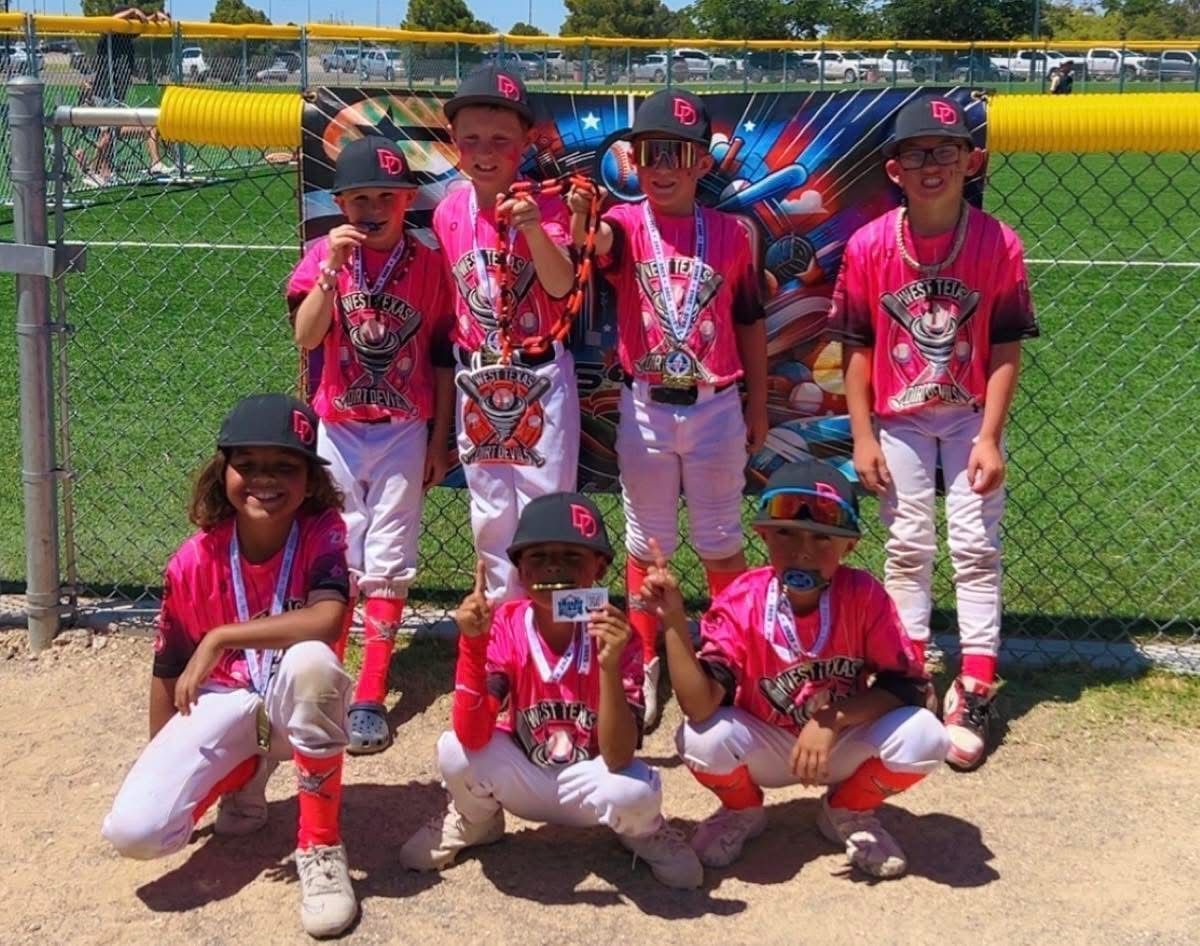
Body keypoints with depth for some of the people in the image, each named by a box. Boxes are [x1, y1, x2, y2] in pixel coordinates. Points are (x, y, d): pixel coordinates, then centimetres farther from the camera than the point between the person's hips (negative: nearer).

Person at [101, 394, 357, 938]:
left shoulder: (324, 533, -16)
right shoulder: (194, 562, -11)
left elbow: (326, 621, -36)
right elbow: (169, 669, 1)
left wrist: (219, 638, -33)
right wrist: (161, 763, 6)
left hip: (296, 706, -2)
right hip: (223, 704, 2)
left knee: (309, 660, -40)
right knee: (133, 831, -20)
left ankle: (320, 848, -22)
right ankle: (244, 778, 15)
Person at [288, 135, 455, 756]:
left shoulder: (428, 264, -3)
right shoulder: (325, 256, -2)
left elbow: (442, 358, 2)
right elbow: (306, 337, -17)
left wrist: (439, 440, 2)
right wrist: (333, 266, -27)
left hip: (404, 430, -1)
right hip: (338, 429, 1)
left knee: (387, 561, 0)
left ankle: (370, 697, 2)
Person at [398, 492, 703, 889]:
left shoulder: (616, 635, -21)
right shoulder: (505, 628, -17)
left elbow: (618, 759, -29)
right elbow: (472, 737, -27)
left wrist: (609, 664, -42)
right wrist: (472, 642, -37)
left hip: (588, 784, -1)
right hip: (523, 779, 1)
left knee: (636, 792, -35)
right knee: (454, 751, -28)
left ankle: (643, 832, 6)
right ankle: (475, 819, 8)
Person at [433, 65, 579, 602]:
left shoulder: (544, 207, -9)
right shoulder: (448, 214, 1)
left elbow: (561, 286, -23)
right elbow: (444, 300, 10)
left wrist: (533, 227, -38)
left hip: (541, 377, -4)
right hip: (475, 381, 4)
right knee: (490, 511, 14)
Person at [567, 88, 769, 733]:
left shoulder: (730, 233, 1)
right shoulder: (626, 225, -3)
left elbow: (749, 322, 7)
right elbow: (596, 242, -27)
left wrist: (757, 407, 9)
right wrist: (581, 216, -51)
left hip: (716, 407, 0)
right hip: (646, 407, 0)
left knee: (720, 541, 11)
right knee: (646, 542, 11)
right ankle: (645, 666, 23)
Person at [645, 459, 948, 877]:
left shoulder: (865, 596, -19)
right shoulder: (739, 605, -21)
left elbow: (905, 682, -16)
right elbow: (700, 705, -30)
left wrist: (833, 720, -27)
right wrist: (674, 622, -40)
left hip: (845, 746, 1)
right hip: (764, 748, 0)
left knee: (924, 738, -27)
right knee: (702, 738, -32)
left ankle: (849, 811, 7)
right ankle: (742, 810, 7)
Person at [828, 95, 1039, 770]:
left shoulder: (999, 244, -12)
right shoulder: (870, 247, -10)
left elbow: (1006, 350, -9)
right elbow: (857, 348, -4)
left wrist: (989, 437, -14)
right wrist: (862, 436, -7)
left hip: (971, 417, -1)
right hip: (898, 418, 1)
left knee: (976, 547, 0)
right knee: (908, 547, 10)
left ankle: (975, 691, 5)